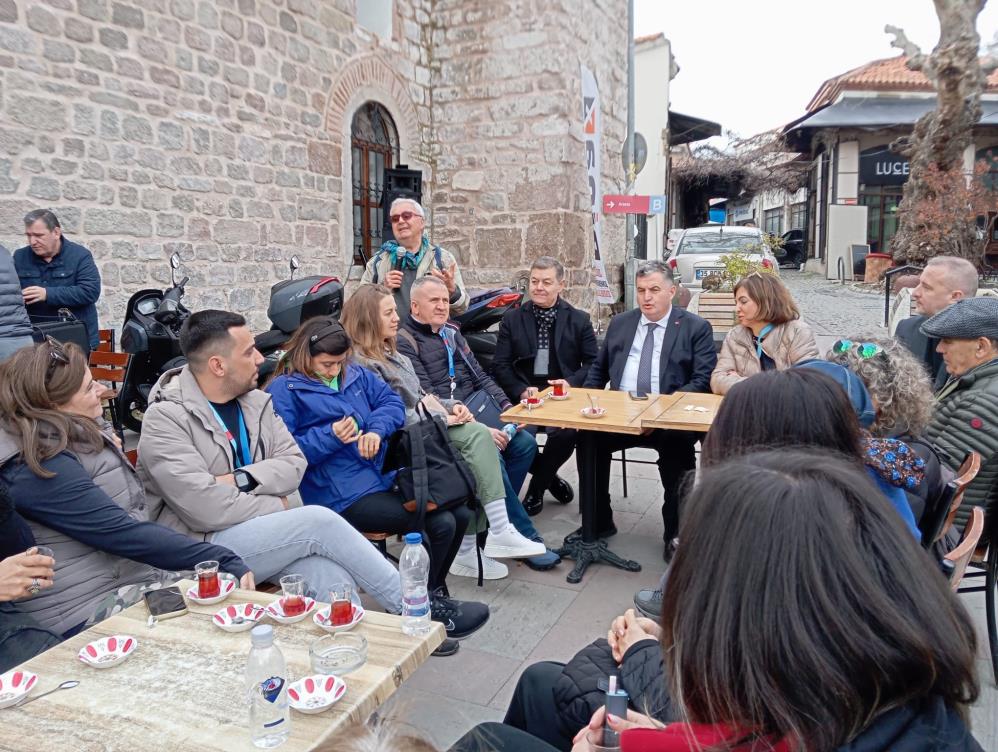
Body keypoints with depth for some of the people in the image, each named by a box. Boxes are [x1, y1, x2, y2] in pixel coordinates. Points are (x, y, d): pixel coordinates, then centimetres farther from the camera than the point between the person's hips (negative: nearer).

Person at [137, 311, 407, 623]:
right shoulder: (165, 418, -11)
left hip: (261, 529, 5)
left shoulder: (255, 400, 9)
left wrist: (241, 479, -15)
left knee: (335, 581, -24)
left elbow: (294, 463, 2)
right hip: (202, 545, -5)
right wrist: (277, 507, -10)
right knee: (320, 521, -22)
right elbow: (204, 508, -21)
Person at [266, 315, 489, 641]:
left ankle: (434, 591, 21)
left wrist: (377, 430, -8)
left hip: (384, 475, 8)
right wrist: (330, 436, -21)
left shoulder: (354, 374, 17)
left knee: (460, 513, -2)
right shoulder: (284, 390, -3)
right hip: (341, 495, -8)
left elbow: (391, 401, 12)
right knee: (438, 524, -19)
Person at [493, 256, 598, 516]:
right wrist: (522, 391, -13)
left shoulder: (579, 320, 9)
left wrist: (571, 383, -12)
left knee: (565, 434, -31)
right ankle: (550, 478, 6)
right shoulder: (512, 319, 9)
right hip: (524, 397, 1)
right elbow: (500, 365, 4)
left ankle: (536, 487, 0)